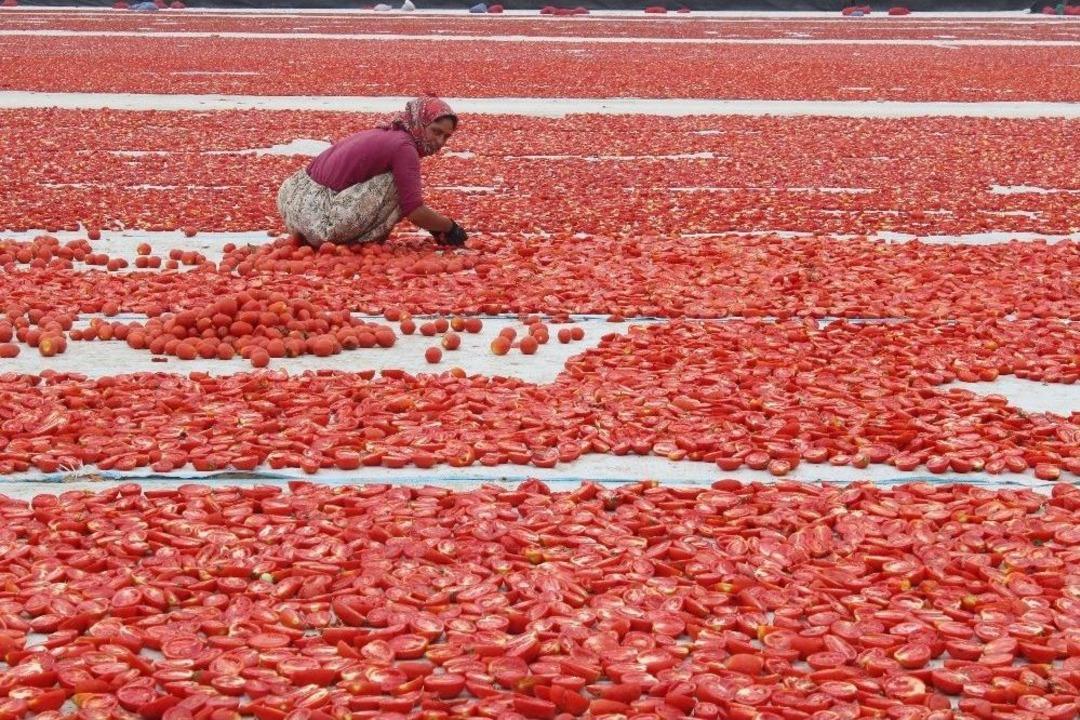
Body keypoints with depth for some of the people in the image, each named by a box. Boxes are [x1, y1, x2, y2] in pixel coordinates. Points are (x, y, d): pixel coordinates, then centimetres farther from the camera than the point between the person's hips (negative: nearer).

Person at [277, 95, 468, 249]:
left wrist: (436, 227, 27)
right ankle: (360, 242, -1)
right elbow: (415, 211, -12)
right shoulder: (404, 147, -8)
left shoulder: (381, 133, 19)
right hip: (325, 222, -9)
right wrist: (450, 226, 4)